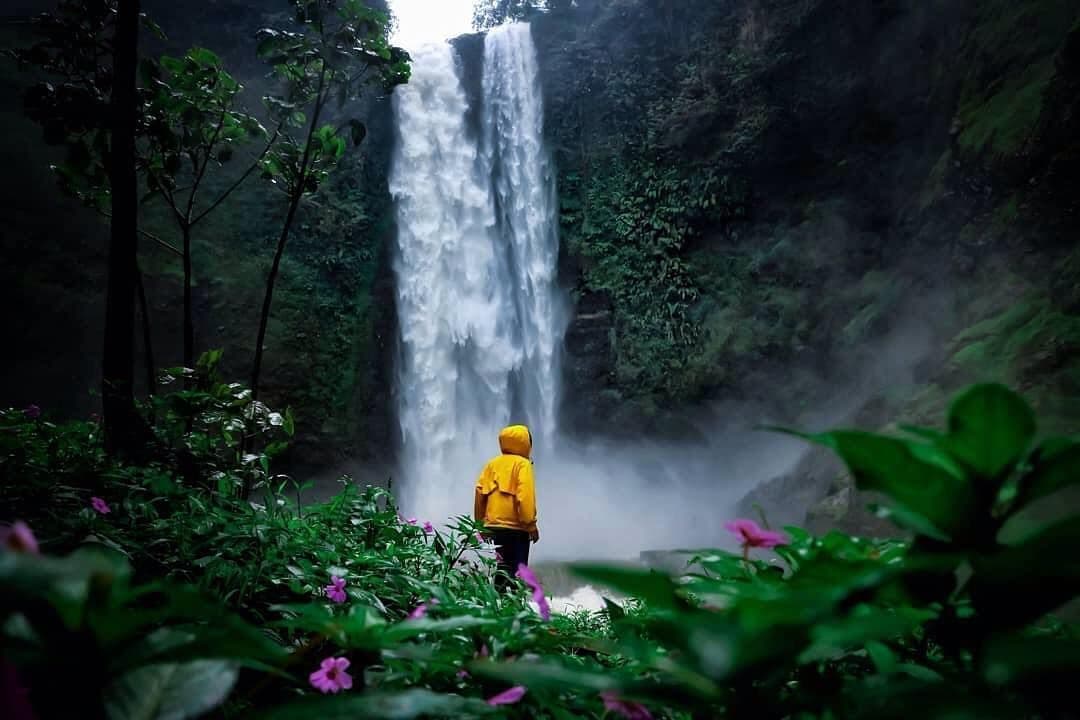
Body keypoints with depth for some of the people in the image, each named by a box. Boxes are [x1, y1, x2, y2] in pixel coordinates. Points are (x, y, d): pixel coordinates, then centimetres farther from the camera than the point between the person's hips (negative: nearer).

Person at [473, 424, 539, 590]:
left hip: (494, 525, 6)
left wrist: (481, 523, 16)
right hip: (515, 527, -6)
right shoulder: (522, 464, -5)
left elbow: (480, 492, 9)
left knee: (503, 567, 15)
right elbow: (525, 496, -15)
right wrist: (531, 525, -10)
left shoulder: (493, 463, 12)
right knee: (515, 571, -6)